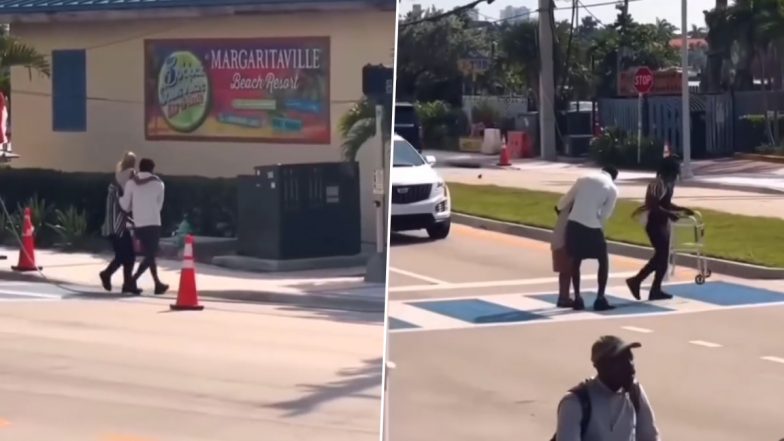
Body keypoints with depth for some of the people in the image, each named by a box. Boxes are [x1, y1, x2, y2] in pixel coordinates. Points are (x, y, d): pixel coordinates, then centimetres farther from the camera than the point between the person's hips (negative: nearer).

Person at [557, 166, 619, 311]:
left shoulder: (584, 179, 14)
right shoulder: (612, 189, 4)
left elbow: (564, 201, 16)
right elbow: (605, 215, 1)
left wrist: (559, 208, 37)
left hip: (573, 223, 4)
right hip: (592, 227, -4)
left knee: (576, 261, 18)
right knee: (603, 261, 12)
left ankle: (577, 299, 15)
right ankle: (600, 299, 6)